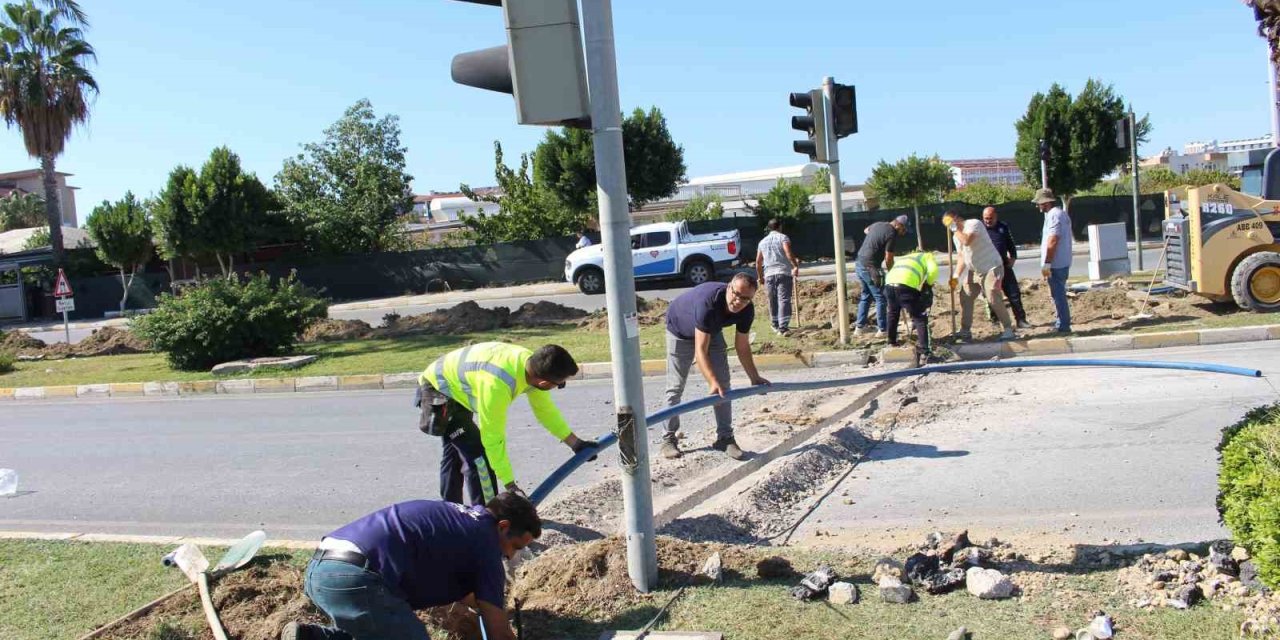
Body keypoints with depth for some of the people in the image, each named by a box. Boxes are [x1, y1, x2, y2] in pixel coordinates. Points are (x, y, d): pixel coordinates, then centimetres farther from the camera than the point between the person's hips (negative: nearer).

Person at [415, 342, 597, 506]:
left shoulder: (532, 363, -17)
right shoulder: (496, 385, -42)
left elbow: (545, 409, -2)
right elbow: (493, 439, -33)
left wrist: (575, 443, 0)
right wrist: (511, 486, -28)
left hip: (453, 385, 9)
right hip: (438, 388, -9)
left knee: (455, 454, 22)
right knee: (478, 455, -15)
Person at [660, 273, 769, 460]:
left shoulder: (746, 310, -25)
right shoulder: (708, 302, -44)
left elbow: (742, 346, -10)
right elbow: (700, 350, -44)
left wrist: (755, 378, -12)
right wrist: (712, 382, -53)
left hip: (712, 331, 5)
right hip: (680, 330, -5)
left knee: (723, 385, -2)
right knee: (675, 388, -4)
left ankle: (725, 438, 5)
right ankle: (668, 439, 7)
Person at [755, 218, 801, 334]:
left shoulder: (762, 242, 17)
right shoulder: (782, 237, 1)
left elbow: (758, 262, 19)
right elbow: (788, 253, -16)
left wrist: (760, 276, 28)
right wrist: (796, 266, -12)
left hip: (769, 275, 5)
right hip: (784, 273, -5)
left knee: (773, 301, 15)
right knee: (784, 300, -8)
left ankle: (775, 325, 25)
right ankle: (783, 327, -17)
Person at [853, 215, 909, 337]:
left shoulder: (878, 224, 10)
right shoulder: (891, 234, -14)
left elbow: (866, 230, 34)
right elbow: (888, 259, -12)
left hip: (859, 263, 9)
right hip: (870, 267, -9)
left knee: (866, 295, 20)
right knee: (880, 298, 2)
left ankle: (859, 326, 22)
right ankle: (882, 329, 5)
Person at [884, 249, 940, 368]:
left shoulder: (905, 257, 42)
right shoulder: (927, 256, 26)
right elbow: (933, 270, 1)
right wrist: (928, 285, 20)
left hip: (889, 283, 6)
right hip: (906, 285, -6)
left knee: (893, 315, 31)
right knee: (920, 318, 3)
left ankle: (892, 343, 46)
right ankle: (924, 351, -6)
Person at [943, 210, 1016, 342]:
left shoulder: (974, 224, -14)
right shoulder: (957, 235, 11)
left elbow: (967, 241, -32)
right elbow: (962, 257, 13)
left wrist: (955, 229, -19)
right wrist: (956, 275, 2)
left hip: (991, 268, -9)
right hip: (974, 271, 9)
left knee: (994, 299, -15)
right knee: (965, 298, 5)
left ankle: (1008, 329, -3)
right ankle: (965, 331, 13)